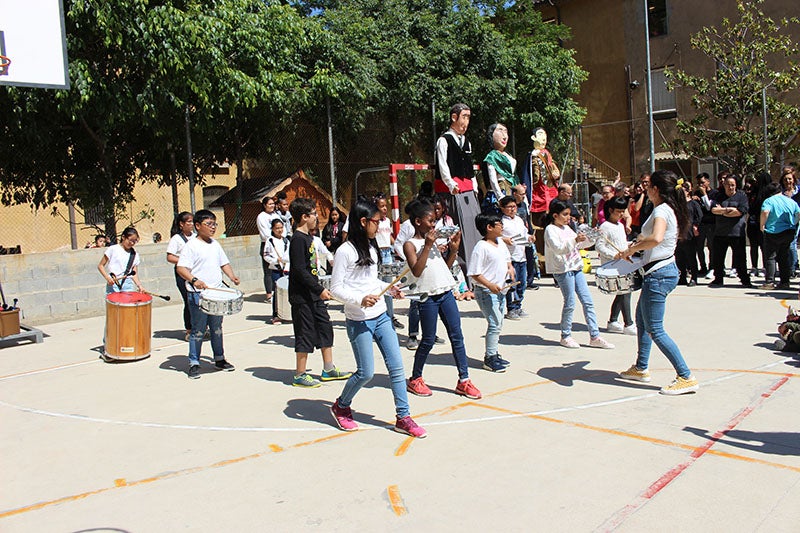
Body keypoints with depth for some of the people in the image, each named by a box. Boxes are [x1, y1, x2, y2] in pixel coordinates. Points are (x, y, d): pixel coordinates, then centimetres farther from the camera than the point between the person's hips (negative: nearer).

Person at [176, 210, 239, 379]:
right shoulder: (191, 245, -9)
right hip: (198, 295, -6)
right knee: (198, 330, 0)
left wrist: (232, 277, 2)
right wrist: (194, 280, -31)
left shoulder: (215, 244, 12)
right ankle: (194, 364, 11)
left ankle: (219, 359, 28)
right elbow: (181, 268, -16)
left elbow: (224, 263, 19)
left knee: (217, 328, 16)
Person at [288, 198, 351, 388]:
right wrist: (320, 289, -22)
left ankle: (329, 369, 25)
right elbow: (300, 270, -23)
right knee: (305, 336, -1)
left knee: (325, 329, 14)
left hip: (314, 295, 10)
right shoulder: (298, 240, -18)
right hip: (302, 297, -10)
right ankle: (300, 376, 11)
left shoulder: (308, 237, 12)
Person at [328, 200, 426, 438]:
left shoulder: (371, 248, 12)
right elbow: (336, 288, -13)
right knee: (366, 372, -2)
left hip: (381, 316, 8)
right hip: (359, 321, -7)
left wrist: (389, 288, 7)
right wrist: (360, 300, -26)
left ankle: (403, 417, 13)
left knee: (397, 367, 4)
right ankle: (341, 407, 25)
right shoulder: (345, 251, -12)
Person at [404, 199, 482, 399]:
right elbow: (416, 271, -17)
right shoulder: (410, 244, -4)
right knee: (428, 340, 1)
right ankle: (415, 379, 19)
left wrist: (453, 249, 5)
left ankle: (464, 380, 9)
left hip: (446, 293, 6)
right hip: (428, 297, -6)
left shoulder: (433, 240, 16)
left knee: (457, 336, 4)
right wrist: (427, 246, -19)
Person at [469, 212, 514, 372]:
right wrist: (490, 285, -27)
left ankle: (493, 354, 28)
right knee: (495, 324, -9)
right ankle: (489, 359, 1)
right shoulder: (481, 247, -17)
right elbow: (474, 273, -19)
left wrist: (510, 267, 3)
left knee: (498, 324, 15)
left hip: (500, 290, 9)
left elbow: (507, 259, 26)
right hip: (486, 291, -9)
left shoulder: (500, 243, 9)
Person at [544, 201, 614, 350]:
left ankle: (595, 336, 9)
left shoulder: (567, 228, 18)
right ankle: (565, 336, 13)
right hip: (563, 269, -8)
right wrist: (575, 240, -32)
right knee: (569, 303, -3)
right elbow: (557, 247, -22)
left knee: (588, 301, 5)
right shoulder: (551, 229, -7)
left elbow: (580, 244, 24)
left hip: (576, 267, 8)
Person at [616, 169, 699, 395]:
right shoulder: (670, 209, 13)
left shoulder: (661, 210, -17)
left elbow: (656, 238, -36)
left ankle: (686, 377, -3)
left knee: (655, 330, -5)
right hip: (663, 270, 11)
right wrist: (638, 243, 19)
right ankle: (641, 368, 31)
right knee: (641, 319, 21)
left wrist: (632, 249, -25)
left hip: (658, 274, -11)